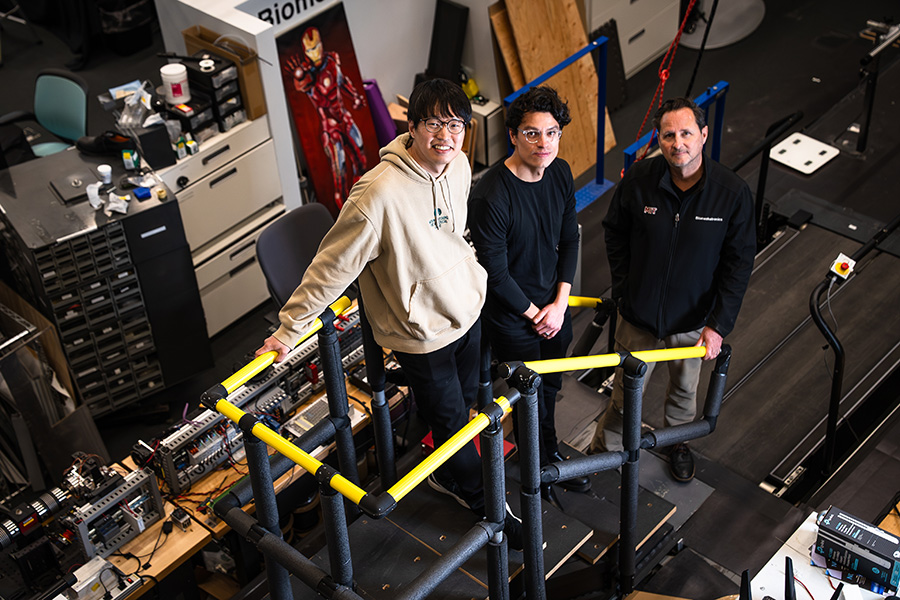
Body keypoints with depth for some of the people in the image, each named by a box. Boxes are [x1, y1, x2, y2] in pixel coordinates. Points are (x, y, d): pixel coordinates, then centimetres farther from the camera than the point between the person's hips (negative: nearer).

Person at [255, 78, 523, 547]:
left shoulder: (458, 166, -8)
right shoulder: (381, 193, -33)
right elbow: (334, 264, -25)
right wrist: (290, 327, -19)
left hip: (467, 311, 7)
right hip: (422, 332, -7)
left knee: (466, 402, 25)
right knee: (451, 421, 12)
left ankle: (449, 477, 53)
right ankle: (483, 502, 37)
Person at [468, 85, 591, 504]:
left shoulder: (560, 173, -7)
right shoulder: (490, 196, -30)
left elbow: (568, 239, 4)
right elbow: (495, 273, -23)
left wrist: (560, 303, -3)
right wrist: (533, 313, -12)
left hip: (553, 303, 7)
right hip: (511, 314, -6)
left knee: (550, 386, 25)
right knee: (528, 395, 13)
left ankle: (550, 454, 50)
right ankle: (542, 468, 38)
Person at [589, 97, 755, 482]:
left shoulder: (732, 193, -18)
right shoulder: (637, 181, -17)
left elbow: (739, 262, -11)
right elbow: (615, 234, 1)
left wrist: (719, 324, -14)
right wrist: (623, 290, 1)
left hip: (693, 319, 1)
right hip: (638, 315, -1)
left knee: (684, 388, 25)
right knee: (627, 392, 13)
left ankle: (678, 442, 53)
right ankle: (604, 450, 38)